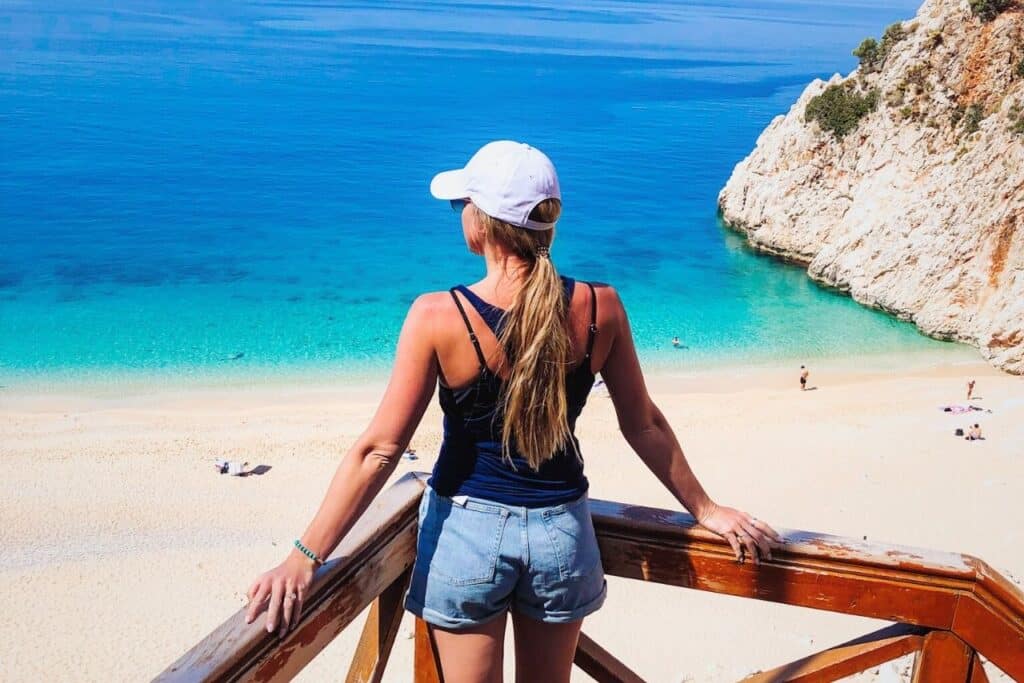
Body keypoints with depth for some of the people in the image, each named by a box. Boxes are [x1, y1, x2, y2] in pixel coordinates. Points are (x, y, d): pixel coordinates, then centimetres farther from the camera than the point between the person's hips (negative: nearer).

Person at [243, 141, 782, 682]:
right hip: (561, 531, 3)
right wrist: (707, 511, 13)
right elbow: (644, 427, -1)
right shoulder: (599, 307, -11)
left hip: (466, 529, -2)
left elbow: (379, 450, -17)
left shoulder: (438, 316, -19)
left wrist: (305, 557, -10)